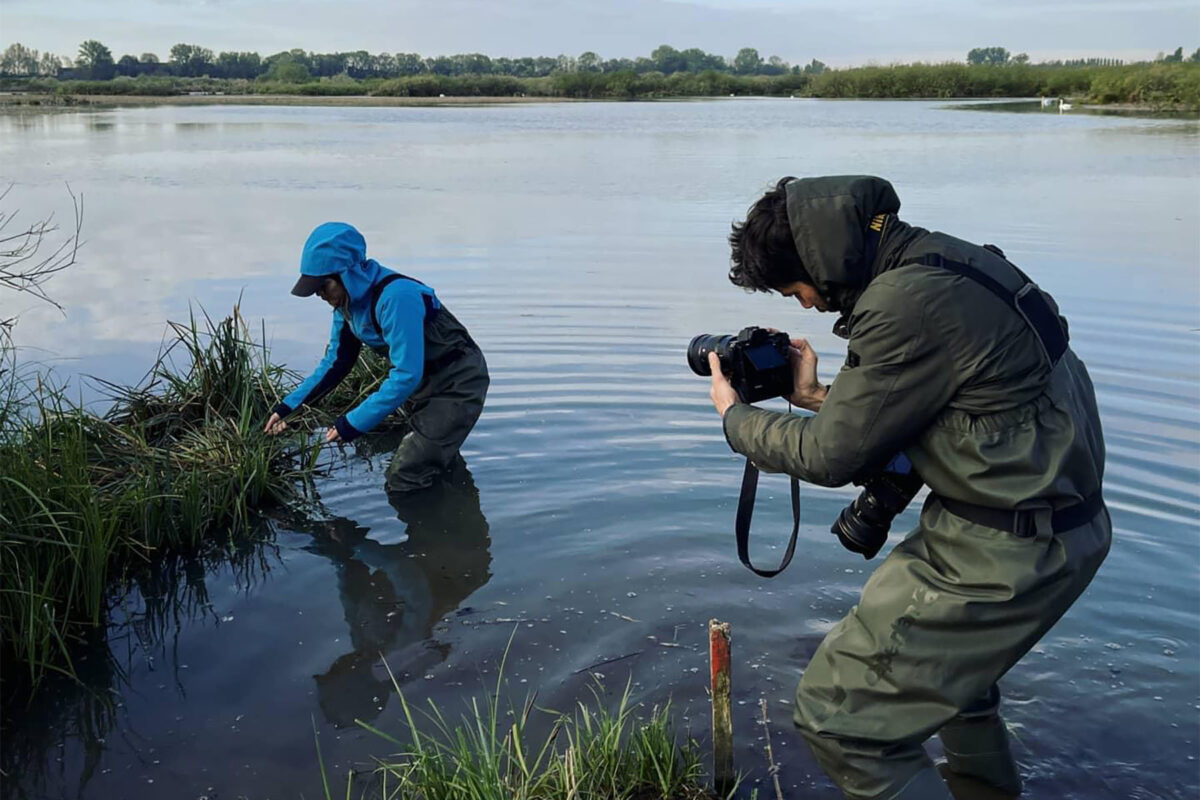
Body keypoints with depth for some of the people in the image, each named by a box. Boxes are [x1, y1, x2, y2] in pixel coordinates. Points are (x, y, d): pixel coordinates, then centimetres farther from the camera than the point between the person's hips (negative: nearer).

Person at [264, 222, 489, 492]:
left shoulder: (395, 298, -31)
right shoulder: (349, 301, -3)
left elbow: (406, 375, -33)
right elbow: (335, 363, 8)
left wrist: (355, 422, -30)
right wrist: (289, 406, -1)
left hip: (458, 385, -9)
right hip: (422, 385, 9)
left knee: (403, 484, -12)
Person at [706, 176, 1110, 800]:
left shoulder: (907, 306, -25)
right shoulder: (937, 259, 6)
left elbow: (831, 455, -16)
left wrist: (735, 416, 0)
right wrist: (819, 396, 13)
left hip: (1007, 552, -10)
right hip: (1050, 514, 10)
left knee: (835, 710, -6)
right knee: (942, 649, 35)